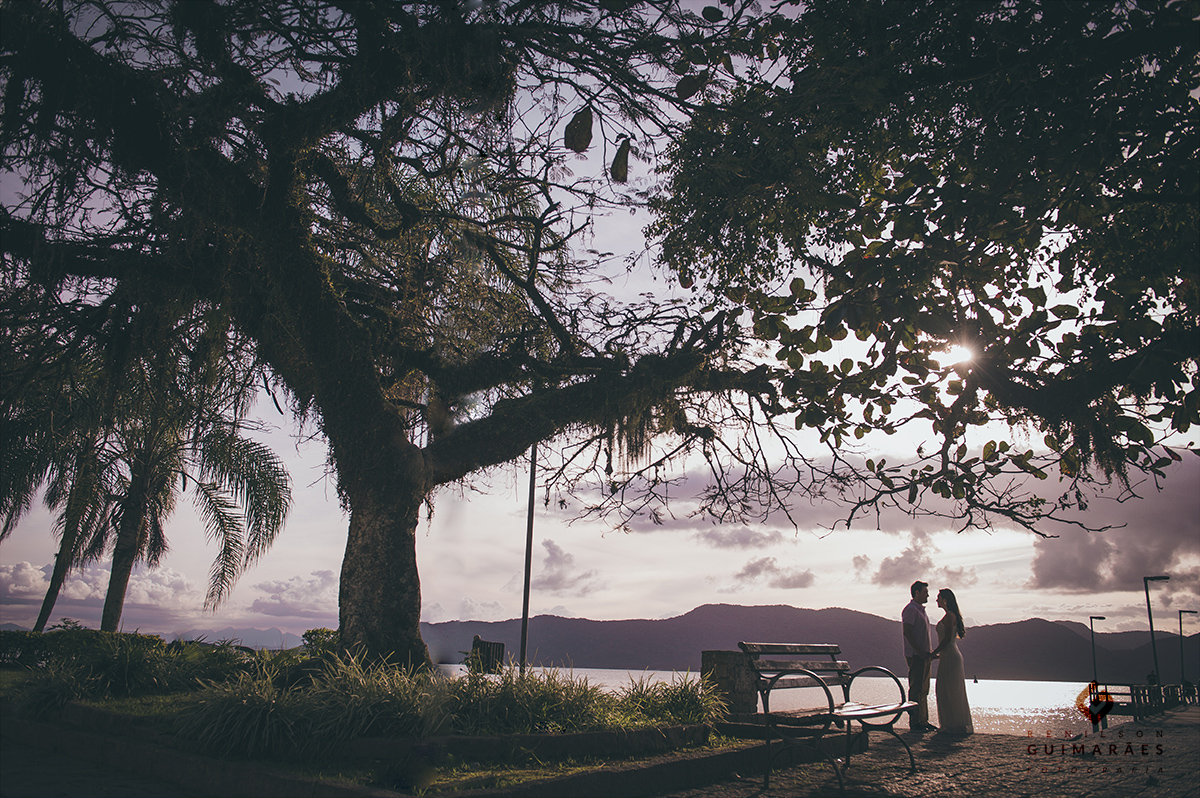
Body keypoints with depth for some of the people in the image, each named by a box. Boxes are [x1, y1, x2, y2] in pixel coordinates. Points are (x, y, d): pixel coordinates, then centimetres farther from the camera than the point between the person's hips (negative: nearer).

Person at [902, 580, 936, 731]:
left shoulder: (921, 610, 20)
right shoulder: (910, 609, -11)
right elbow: (907, 632, -18)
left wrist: (928, 653, 16)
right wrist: (920, 651, -21)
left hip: (923, 655, 10)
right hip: (915, 656, -10)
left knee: (923, 689, 12)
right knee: (916, 689, -7)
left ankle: (923, 720, 17)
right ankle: (914, 722, -4)